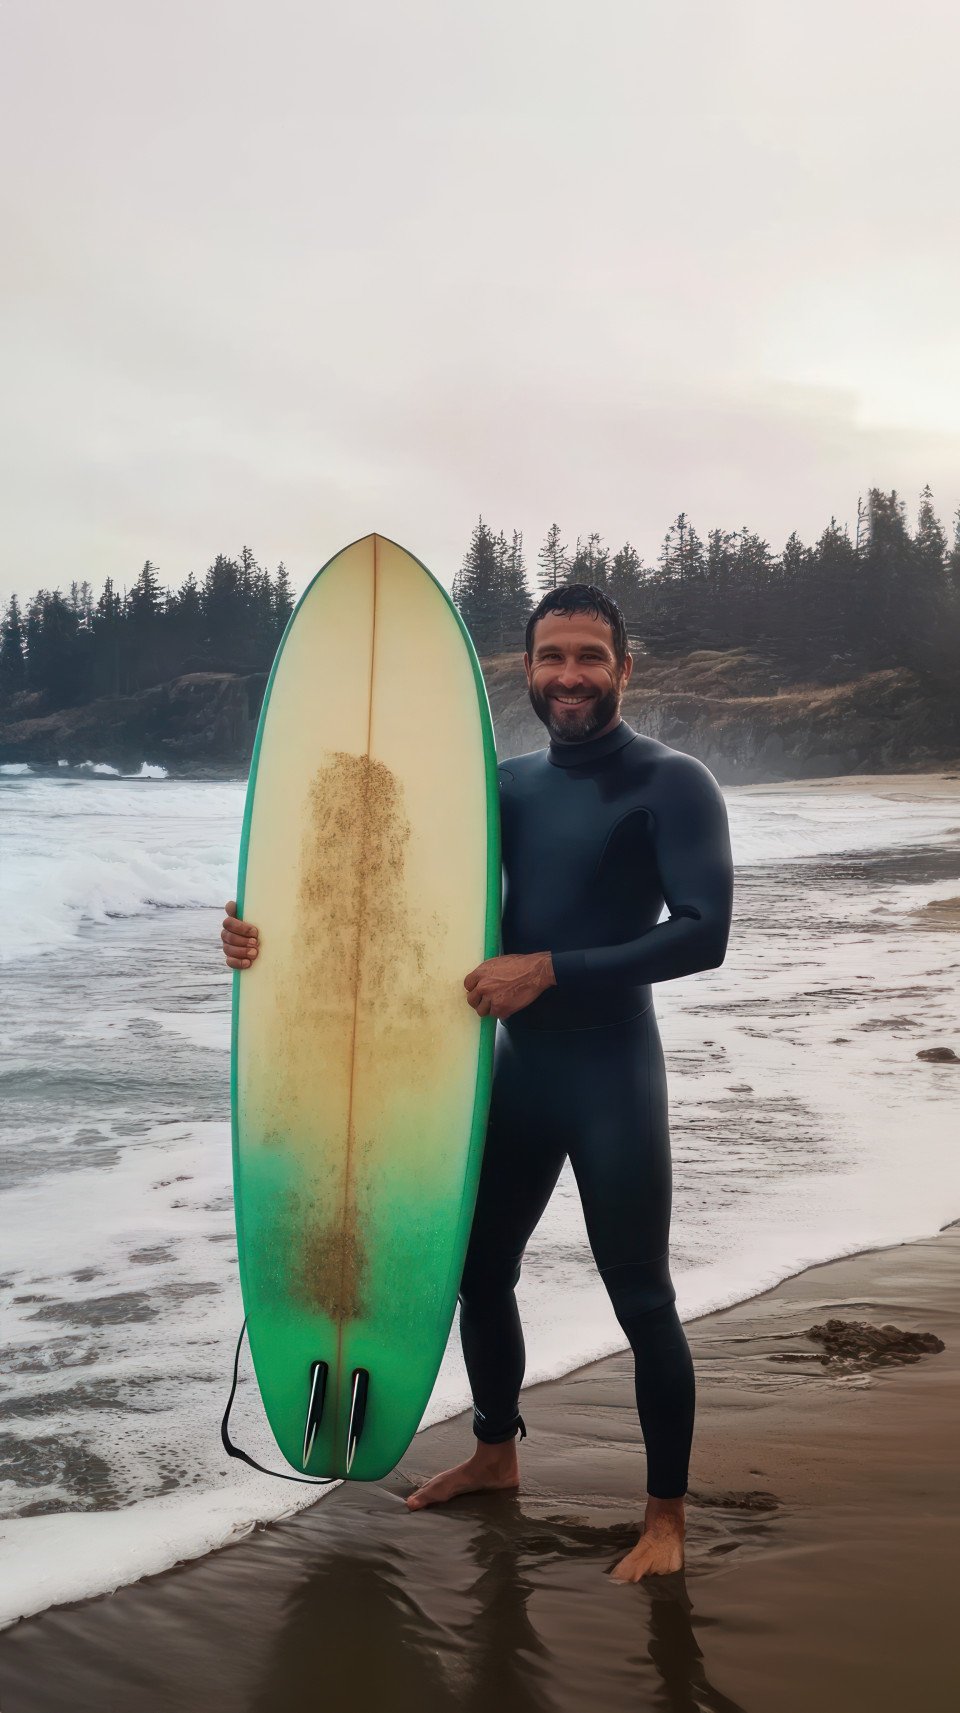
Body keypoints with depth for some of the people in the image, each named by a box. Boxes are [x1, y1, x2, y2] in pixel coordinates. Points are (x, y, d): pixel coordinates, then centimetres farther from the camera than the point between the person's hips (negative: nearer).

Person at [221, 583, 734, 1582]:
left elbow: (703, 934, -20)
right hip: (517, 1071, 7)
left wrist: (551, 970, -26)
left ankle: (666, 1516, 20)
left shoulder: (670, 784, -10)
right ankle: (495, 1455, 40)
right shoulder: (509, 783, 8)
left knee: (640, 1299, 3)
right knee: (480, 1269, 17)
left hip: (613, 1078, -6)